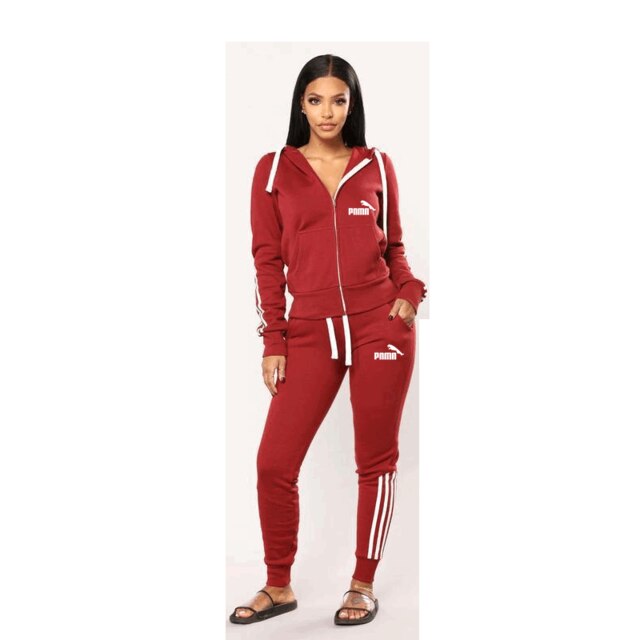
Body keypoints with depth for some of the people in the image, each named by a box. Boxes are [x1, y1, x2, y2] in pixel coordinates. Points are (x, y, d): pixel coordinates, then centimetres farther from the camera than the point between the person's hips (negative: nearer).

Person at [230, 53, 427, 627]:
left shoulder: (377, 166, 7)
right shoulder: (274, 169, 5)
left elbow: (393, 246, 14)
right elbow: (267, 259, 4)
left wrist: (410, 291, -6)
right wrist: (273, 342, 0)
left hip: (381, 327, 0)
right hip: (311, 332, 0)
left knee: (376, 460, 6)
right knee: (275, 462, -2)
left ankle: (364, 585, 22)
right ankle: (279, 587, 18)